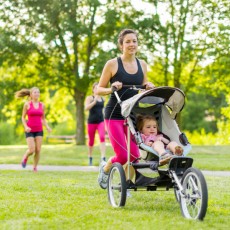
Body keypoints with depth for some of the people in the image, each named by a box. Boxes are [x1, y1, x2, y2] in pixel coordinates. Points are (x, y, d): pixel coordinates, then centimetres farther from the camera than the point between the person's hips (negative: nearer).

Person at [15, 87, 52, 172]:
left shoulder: (42, 105, 5)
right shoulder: (27, 104, -5)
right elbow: (23, 117, 2)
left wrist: (47, 127, -5)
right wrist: (26, 127, -16)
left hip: (39, 130, 3)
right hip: (30, 130, -3)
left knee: (38, 150, -3)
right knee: (31, 150, -12)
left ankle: (35, 167, 16)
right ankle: (25, 157, 23)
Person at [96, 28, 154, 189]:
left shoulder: (142, 65, 8)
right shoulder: (112, 64, -5)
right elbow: (99, 89, -1)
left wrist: (149, 87, -4)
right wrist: (111, 89, -21)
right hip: (115, 114, -4)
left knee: (135, 155, -4)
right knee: (123, 156, -11)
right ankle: (105, 168, 21)